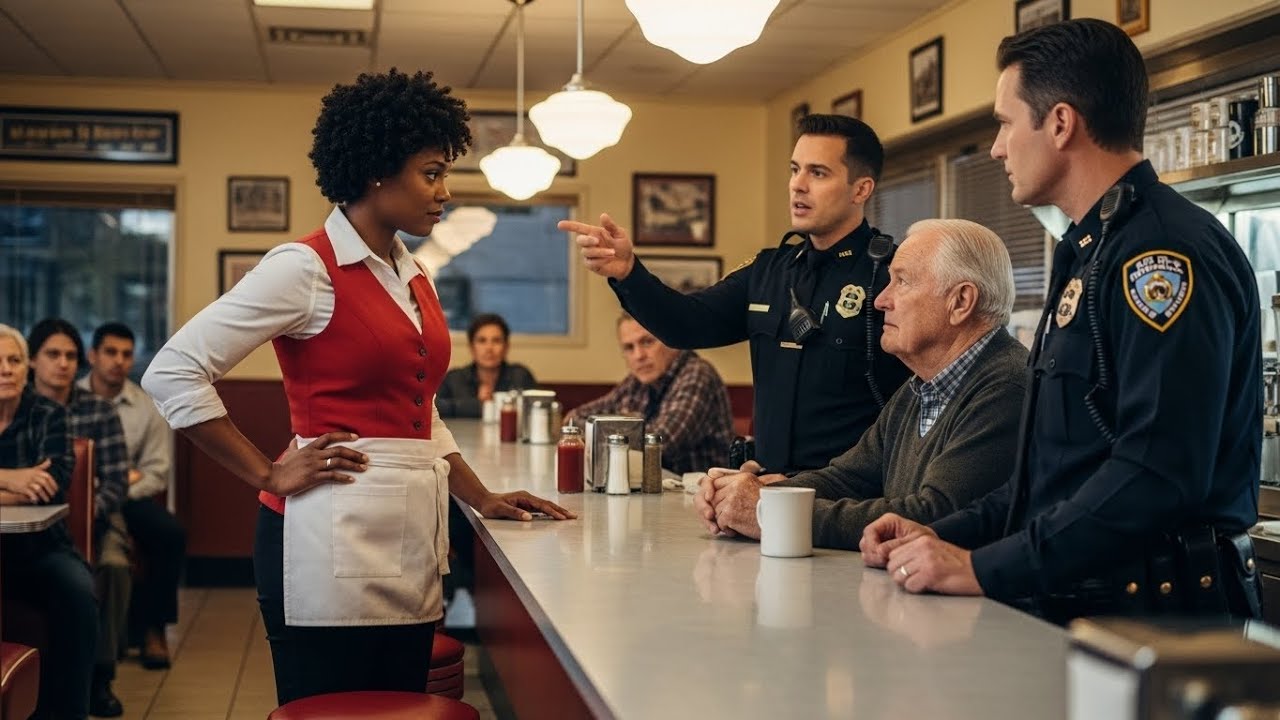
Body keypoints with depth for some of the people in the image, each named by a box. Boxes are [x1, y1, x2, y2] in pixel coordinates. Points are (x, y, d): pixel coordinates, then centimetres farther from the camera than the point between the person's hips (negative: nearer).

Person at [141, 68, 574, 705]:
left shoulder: (414, 279, 14)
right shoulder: (307, 268, -10)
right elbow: (171, 373, -14)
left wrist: (482, 501, 11)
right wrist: (268, 475, -13)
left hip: (412, 544, 8)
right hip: (333, 543, -8)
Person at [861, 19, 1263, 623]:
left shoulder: (1166, 252, -13)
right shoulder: (1090, 253, 19)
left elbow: (1157, 475, -23)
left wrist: (984, 569, -19)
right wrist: (946, 536, 11)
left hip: (1151, 615, -8)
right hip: (1073, 607, 8)